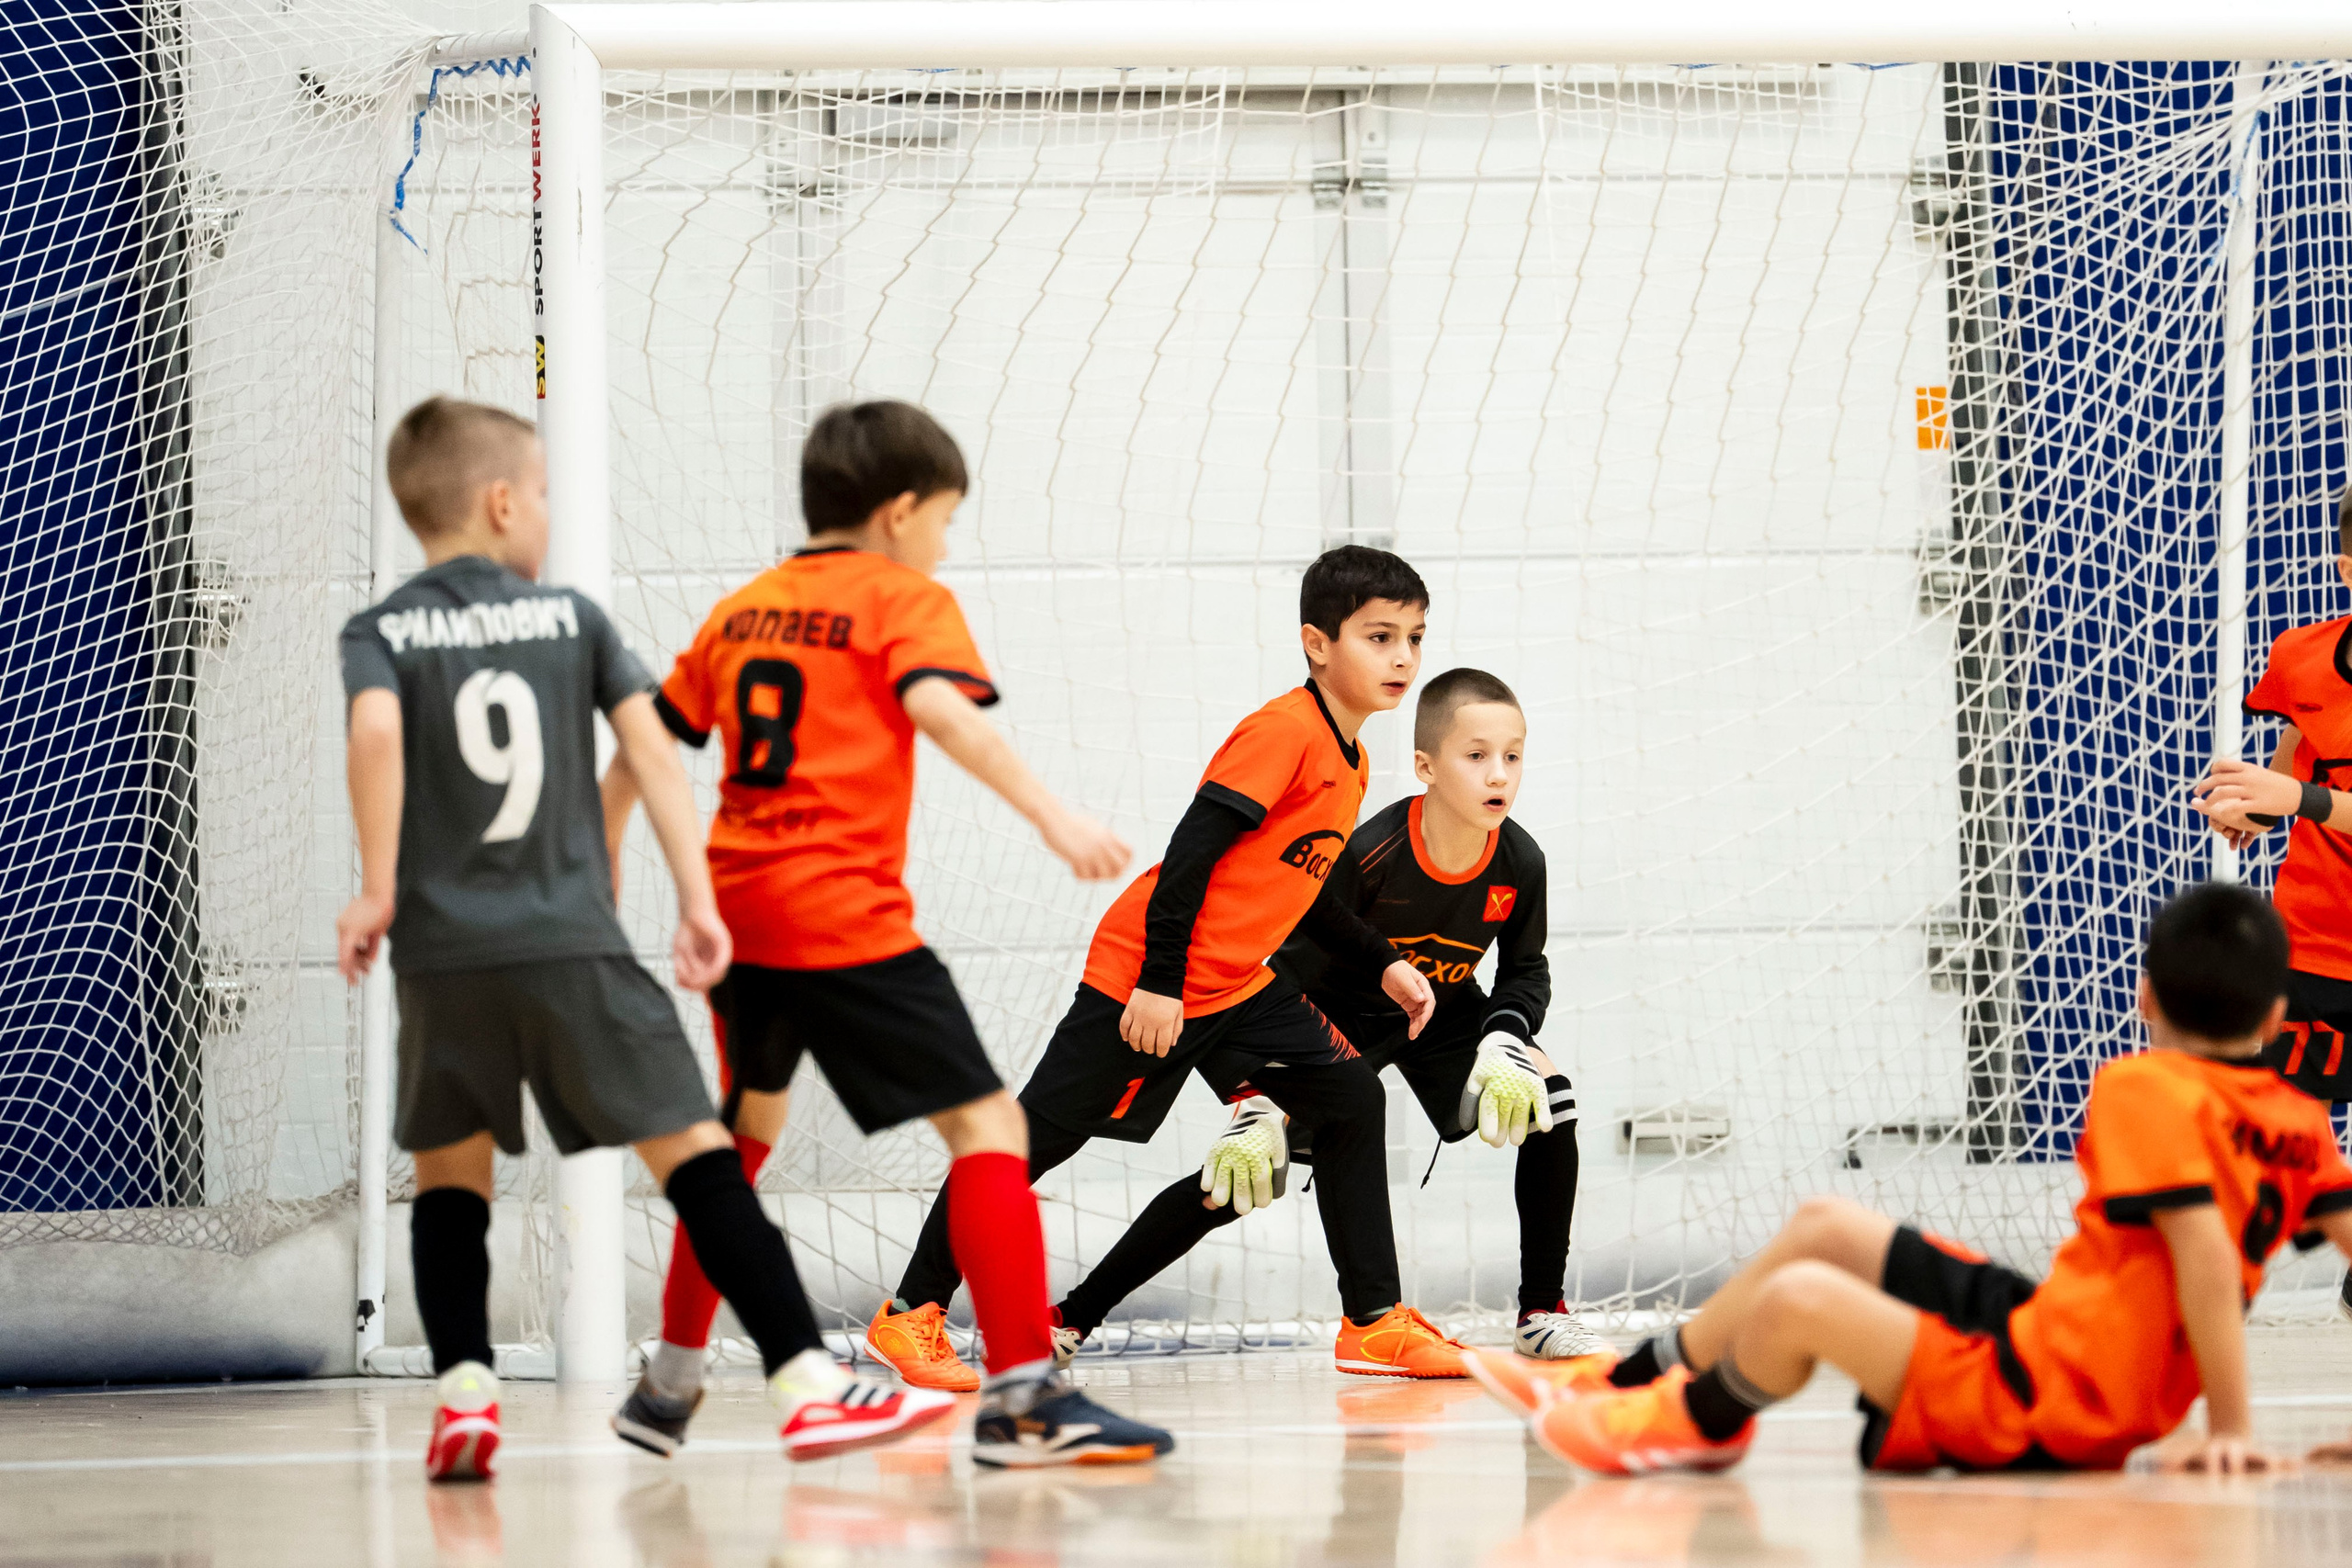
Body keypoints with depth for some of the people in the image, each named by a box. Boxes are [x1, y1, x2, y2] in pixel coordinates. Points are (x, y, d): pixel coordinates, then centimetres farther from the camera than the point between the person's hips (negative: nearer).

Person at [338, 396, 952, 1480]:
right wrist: (697, 899, 4)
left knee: (449, 1169, 18)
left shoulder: (382, 634, 6)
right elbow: (651, 749, 3)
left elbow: (376, 732, -14)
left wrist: (378, 890, -10)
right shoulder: (570, 617, 9)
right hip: (574, 945, -1)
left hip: (443, 950, 1)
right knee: (691, 1149, -2)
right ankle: (807, 1382, -11)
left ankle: (464, 1393, 2)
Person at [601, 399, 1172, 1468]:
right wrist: (1051, 817, -26)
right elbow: (943, 710, -20)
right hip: (844, 917, -8)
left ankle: (670, 1382, 32)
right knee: (984, 1120, -7)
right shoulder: (904, 599, -1)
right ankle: (1021, 1395, -20)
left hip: (735, 906, 8)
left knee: (744, 1125, 27)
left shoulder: (741, 608, 18)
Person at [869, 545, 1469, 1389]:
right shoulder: (1283, 731, -19)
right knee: (1040, 1136, -3)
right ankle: (911, 1312, 7)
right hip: (1148, 977, -9)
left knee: (1351, 1099, -1)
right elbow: (1192, 850, -23)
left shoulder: (1350, 764, 10)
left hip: (1241, 985, 9)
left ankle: (1373, 1320, 3)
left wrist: (1385, 963, 19)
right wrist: (1160, 983, -24)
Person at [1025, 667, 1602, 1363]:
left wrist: (1505, 1043, -26)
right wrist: (1258, 1106, -31)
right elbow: (1289, 974, -26)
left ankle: (1543, 1311, -7)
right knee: (1237, 1177, -13)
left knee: (1547, 1102, -21)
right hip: (1338, 1018, -4)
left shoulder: (1519, 862, -21)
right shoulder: (1368, 856, -33)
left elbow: (1526, 971, -4)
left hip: (1443, 1014, 4)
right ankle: (1073, 1315, -3)